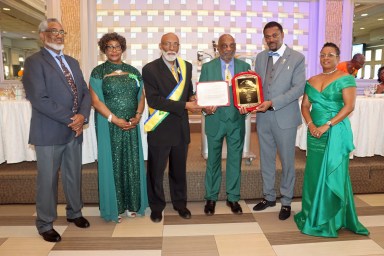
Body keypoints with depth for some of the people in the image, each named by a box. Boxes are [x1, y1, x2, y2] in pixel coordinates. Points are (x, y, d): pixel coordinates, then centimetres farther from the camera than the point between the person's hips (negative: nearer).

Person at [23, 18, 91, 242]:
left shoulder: (72, 62, 14)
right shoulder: (34, 62, -7)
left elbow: (85, 92, 9)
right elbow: (39, 99, -18)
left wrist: (82, 116, -10)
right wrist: (69, 119, -17)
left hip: (74, 131, 6)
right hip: (49, 133, -6)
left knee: (74, 176, 17)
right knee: (48, 180, 7)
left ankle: (74, 213, 37)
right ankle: (45, 224, 24)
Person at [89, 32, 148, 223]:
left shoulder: (133, 71, 10)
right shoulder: (98, 72, 0)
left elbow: (141, 96, 9)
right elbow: (96, 101, -7)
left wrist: (137, 116, -7)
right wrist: (115, 120, -16)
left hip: (131, 125, 3)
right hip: (109, 125, -3)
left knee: (132, 163, 7)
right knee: (112, 164, 4)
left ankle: (132, 204, 22)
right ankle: (113, 207, 18)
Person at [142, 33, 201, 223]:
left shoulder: (187, 66, 8)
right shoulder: (150, 69, -9)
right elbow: (153, 100, -18)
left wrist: (192, 98, -8)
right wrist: (184, 105, -22)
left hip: (181, 128, 5)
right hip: (159, 129, -4)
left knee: (179, 170, 17)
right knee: (156, 171, 10)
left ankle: (180, 204, 35)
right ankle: (156, 207, 30)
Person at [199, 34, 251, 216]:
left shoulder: (244, 66, 4)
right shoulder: (207, 67, 0)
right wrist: (205, 107, -20)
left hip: (237, 120, 1)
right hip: (215, 120, -1)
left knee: (235, 160, 9)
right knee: (213, 160, 9)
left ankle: (233, 198, 25)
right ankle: (211, 198, 24)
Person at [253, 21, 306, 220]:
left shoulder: (297, 58, -3)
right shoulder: (260, 57, 10)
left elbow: (298, 88, -11)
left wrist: (272, 103, -19)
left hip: (285, 118, -4)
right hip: (263, 117, 4)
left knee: (287, 161, 7)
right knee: (266, 160, 13)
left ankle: (286, 201, 22)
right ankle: (269, 196, 29)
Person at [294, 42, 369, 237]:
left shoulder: (345, 79, -3)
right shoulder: (311, 81, 12)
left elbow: (349, 106, -12)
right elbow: (305, 106, 9)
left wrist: (327, 126, -19)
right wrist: (310, 125, -9)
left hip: (336, 133, -4)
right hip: (315, 133, 4)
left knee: (333, 174, 2)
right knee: (314, 173, 8)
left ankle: (331, 219, 18)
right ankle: (314, 214, 23)